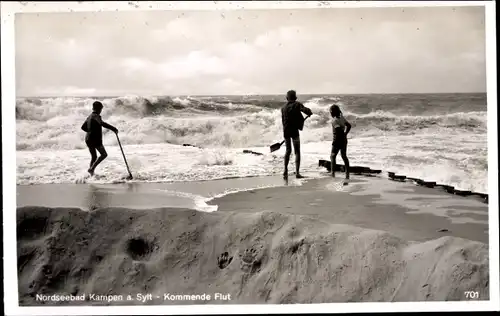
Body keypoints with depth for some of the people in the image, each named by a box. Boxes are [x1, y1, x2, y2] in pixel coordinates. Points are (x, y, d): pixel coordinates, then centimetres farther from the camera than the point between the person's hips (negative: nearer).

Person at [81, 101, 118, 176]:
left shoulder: (89, 116, 16)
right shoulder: (96, 116, -11)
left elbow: (83, 127, 24)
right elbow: (102, 124, -30)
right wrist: (114, 129, -30)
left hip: (88, 139, 9)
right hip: (95, 139, -9)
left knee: (93, 156, 17)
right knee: (104, 154, -1)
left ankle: (92, 174, 14)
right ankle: (92, 168, -12)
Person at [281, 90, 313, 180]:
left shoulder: (283, 107, 8)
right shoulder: (297, 105, -4)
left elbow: (283, 120, 12)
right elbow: (306, 110, -20)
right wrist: (309, 113, 3)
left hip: (286, 131, 4)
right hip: (294, 131, -4)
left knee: (288, 150, 18)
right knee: (297, 152, 4)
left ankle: (285, 171, 17)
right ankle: (297, 172, -4)